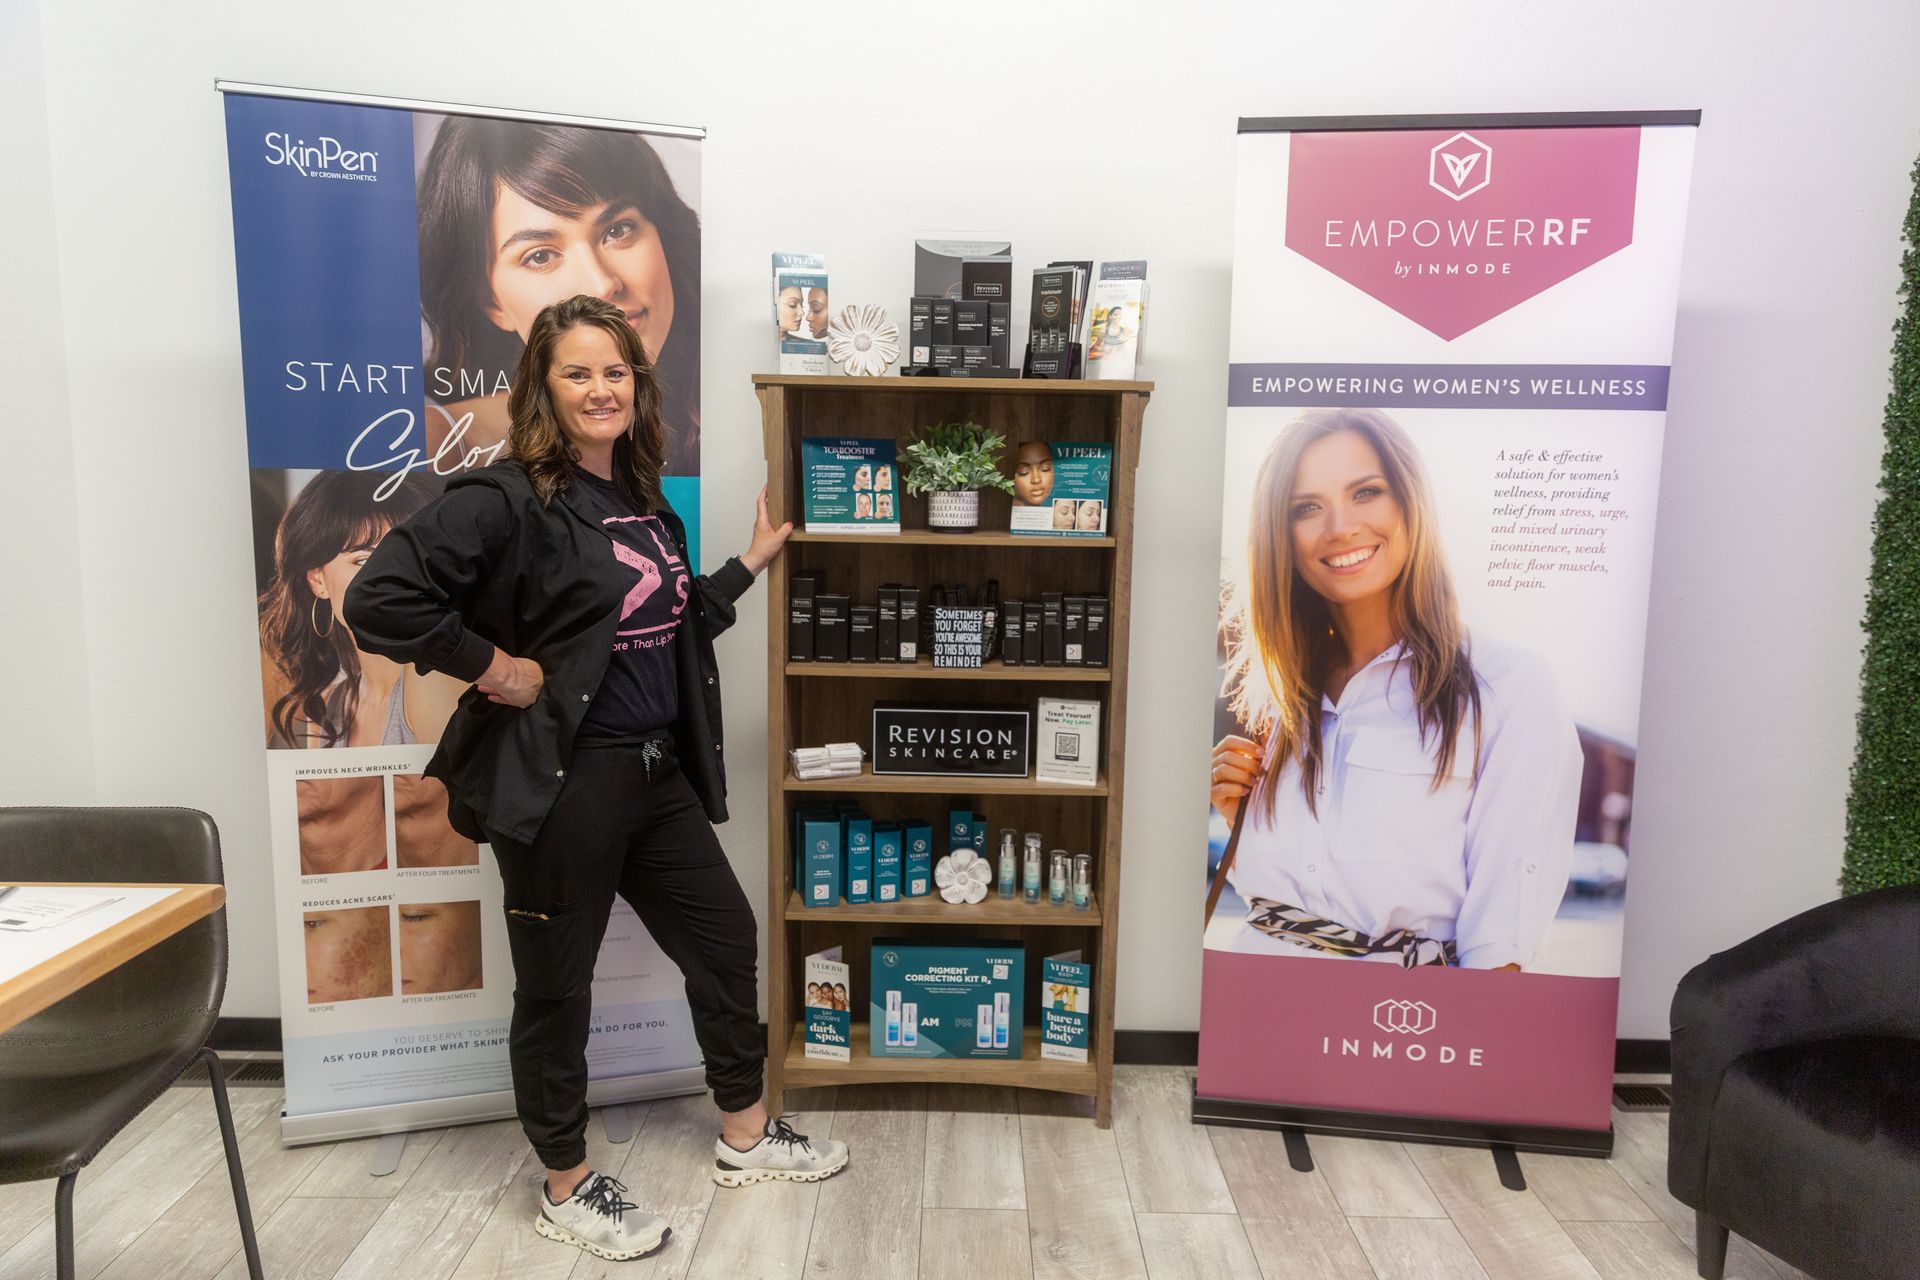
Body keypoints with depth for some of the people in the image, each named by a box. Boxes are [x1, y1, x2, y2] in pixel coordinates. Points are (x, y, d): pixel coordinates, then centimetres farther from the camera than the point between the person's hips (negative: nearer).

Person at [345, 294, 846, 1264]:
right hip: (561, 780, -8)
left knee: (724, 936, 17)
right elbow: (379, 598, -22)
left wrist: (750, 563, 16)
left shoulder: (644, 502, 10)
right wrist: (492, 665, -18)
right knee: (557, 983, 9)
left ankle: (746, 1136, 37)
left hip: (657, 771, 8)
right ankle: (567, 1189, 31)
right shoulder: (508, 499, -15)